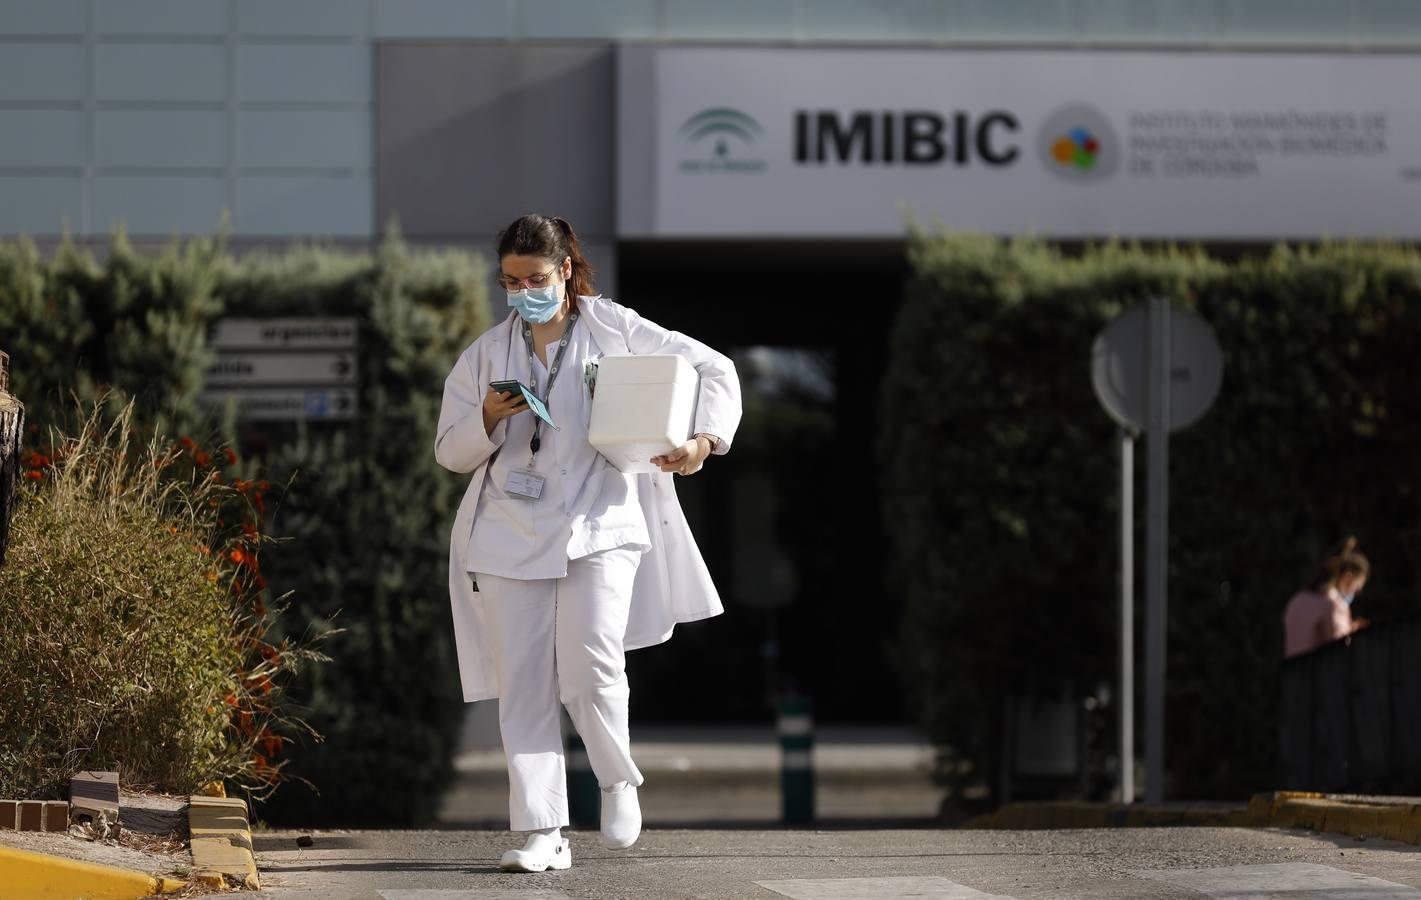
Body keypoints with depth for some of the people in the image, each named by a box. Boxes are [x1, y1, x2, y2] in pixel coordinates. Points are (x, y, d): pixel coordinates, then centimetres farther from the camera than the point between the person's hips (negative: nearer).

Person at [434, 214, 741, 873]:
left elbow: (712, 369, 9)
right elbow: (450, 450, 13)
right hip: (511, 535, 3)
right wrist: (488, 419, -8)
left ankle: (618, 781, 9)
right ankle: (542, 833, -1)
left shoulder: (615, 330, 4)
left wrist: (703, 438, -8)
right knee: (523, 685, -3)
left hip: (598, 525, -3)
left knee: (591, 666, -19)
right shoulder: (486, 354, 12)